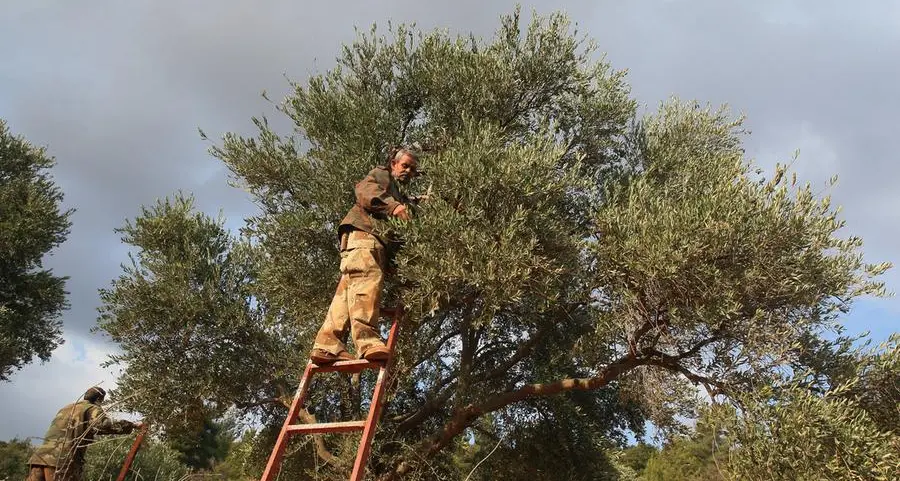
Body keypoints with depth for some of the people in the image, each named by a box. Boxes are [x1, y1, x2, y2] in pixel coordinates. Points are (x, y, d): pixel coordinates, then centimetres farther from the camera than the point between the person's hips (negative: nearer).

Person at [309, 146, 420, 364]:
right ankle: (368, 341, -43)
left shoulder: (403, 199, 43)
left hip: (381, 243, 7)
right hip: (363, 230, -7)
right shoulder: (381, 174, 21)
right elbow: (365, 190, -1)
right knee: (367, 279, -27)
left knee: (349, 289, -9)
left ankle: (327, 346, -22)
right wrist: (392, 206, -14)